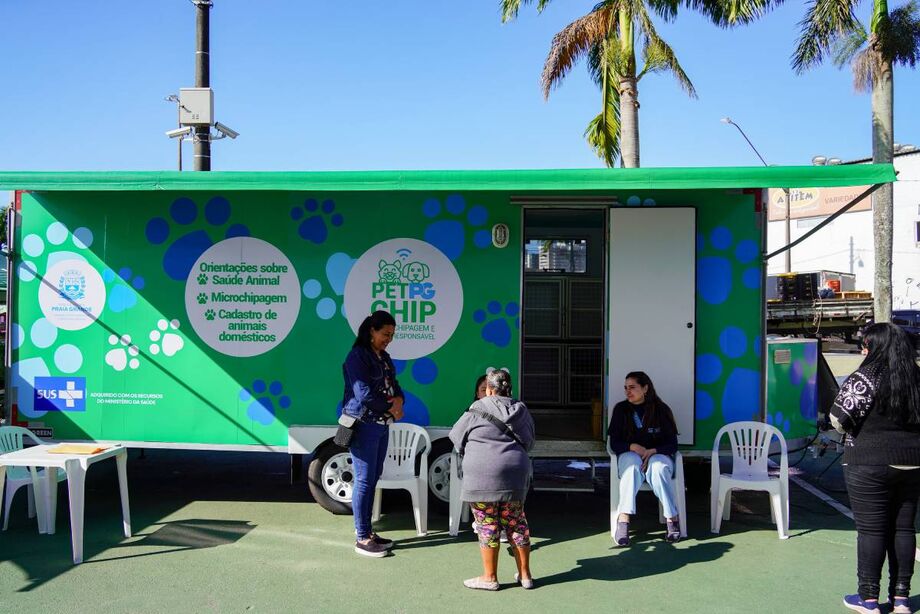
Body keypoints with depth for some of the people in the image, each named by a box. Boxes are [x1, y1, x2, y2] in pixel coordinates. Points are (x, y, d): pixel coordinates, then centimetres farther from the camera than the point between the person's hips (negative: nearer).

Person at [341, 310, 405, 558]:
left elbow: (394, 385, 15)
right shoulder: (357, 356, -11)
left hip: (382, 425, 8)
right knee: (364, 481, -3)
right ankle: (362, 539, 4)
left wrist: (399, 399, -8)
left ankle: (366, 531, 21)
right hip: (364, 425, -8)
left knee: (373, 480, 12)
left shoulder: (384, 357, 15)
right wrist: (391, 408, -9)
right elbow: (364, 394, -19)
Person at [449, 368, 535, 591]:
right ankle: (525, 575, 22)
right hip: (515, 474, 5)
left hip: (483, 475, -4)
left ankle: (489, 577, 13)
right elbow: (528, 442, 21)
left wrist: (469, 452, 27)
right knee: (516, 522, 13)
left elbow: (456, 438, 9)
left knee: (488, 525, 4)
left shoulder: (478, 409, -1)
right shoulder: (521, 410, 11)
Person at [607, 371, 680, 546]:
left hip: (657, 455, 0)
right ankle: (623, 519, -47)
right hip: (629, 454, 0)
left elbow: (672, 445, 1)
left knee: (658, 467, -36)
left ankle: (672, 518, -31)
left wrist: (652, 451, -18)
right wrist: (633, 447, -17)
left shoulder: (661, 409, 2)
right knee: (633, 465, -36)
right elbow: (614, 444, 2)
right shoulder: (621, 409, 6)